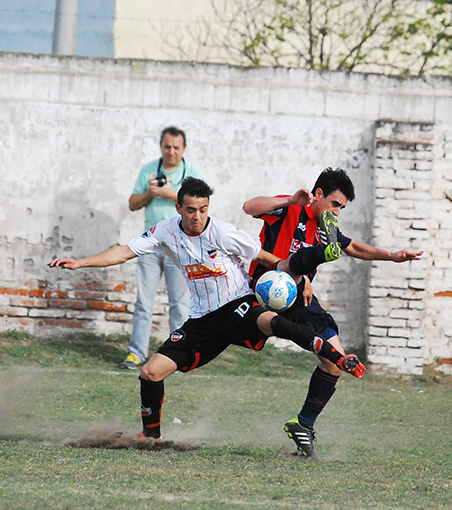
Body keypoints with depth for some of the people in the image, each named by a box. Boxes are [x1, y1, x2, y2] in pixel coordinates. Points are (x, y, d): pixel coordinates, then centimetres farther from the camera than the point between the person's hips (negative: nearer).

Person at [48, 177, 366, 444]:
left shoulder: (224, 234, -14)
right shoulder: (167, 232, -2)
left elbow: (266, 257, -3)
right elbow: (125, 252, 2)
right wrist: (79, 263, -5)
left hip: (238, 306, -5)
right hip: (202, 321, 5)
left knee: (269, 322, -40)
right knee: (151, 373, -3)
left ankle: (337, 357, -38)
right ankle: (151, 434, 20)